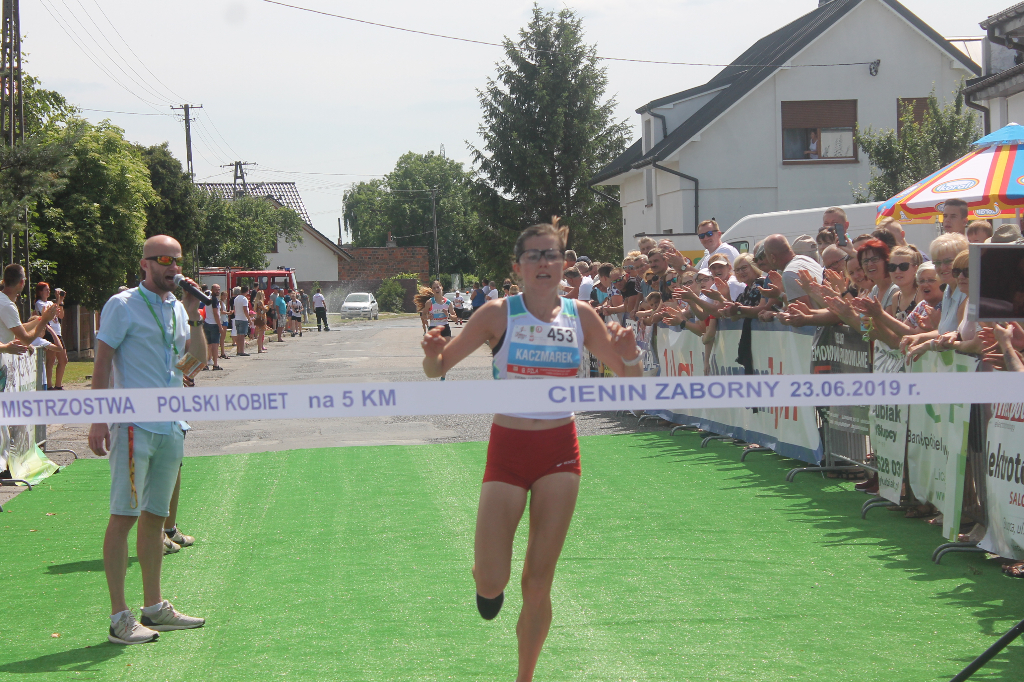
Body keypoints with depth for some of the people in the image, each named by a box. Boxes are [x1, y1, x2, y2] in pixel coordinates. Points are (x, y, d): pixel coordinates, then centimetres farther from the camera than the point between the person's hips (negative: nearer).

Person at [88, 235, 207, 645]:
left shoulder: (178, 308, 15)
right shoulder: (122, 306, -5)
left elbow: (199, 358, 12)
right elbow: (102, 363, -7)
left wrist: (194, 317, -1)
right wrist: (98, 419, -14)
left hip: (171, 426, 7)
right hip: (134, 424, -7)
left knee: (155, 516, 12)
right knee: (124, 516, -7)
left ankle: (154, 607, 19)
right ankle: (119, 618, -5)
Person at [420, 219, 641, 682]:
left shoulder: (580, 315, 0)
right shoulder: (499, 314, -8)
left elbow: (629, 378, 7)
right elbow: (438, 369, -3)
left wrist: (629, 354, -16)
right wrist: (432, 355, -26)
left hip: (560, 451, 2)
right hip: (508, 448, -2)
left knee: (538, 584, 3)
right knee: (492, 583, -6)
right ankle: (487, 578, 32)